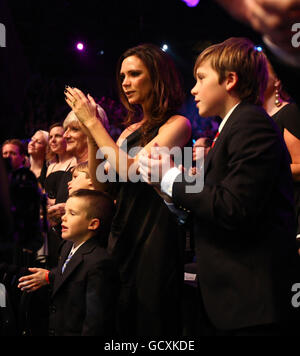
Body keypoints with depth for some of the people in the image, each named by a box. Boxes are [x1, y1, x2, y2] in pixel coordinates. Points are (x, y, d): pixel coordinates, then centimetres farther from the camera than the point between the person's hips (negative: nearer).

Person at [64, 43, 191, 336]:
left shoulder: (177, 124, -6)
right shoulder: (131, 129, 14)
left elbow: (131, 170, -18)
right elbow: (101, 184, 9)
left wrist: (93, 122, -12)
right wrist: (90, 131, -1)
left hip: (154, 233, -7)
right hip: (122, 232, 7)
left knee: (149, 322, 1)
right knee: (120, 321, 12)